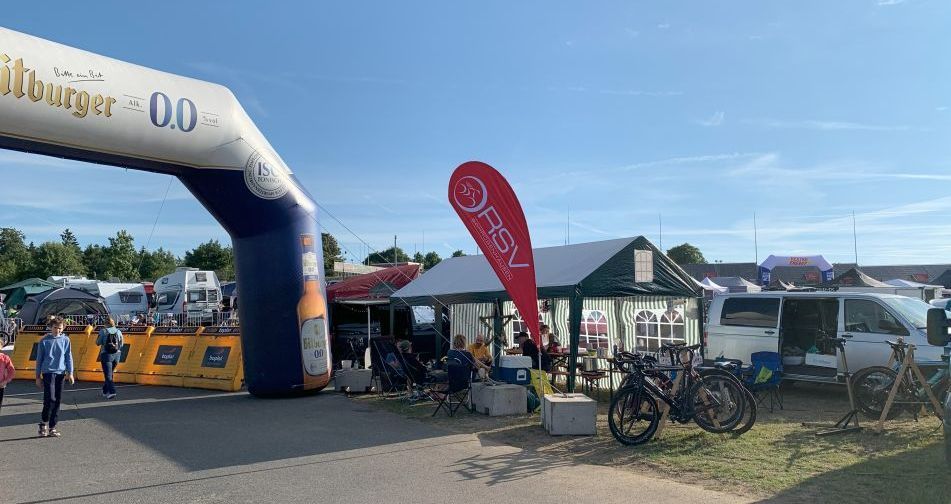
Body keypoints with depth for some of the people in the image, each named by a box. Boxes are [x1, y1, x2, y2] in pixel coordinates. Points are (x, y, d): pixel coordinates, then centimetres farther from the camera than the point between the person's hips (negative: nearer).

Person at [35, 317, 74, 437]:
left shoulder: (65, 340, 7)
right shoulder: (44, 341, 2)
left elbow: (69, 357, 8)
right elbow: (39, 359, 6)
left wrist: (70, 373, -1)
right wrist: (38, 377, 6)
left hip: (61, 373, 3)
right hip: (48, 372, -3)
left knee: (58, 401, 4)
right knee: (50, 398, -15)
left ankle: (52, 428, 12)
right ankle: (43, 424, 1)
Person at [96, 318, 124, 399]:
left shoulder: (103, 331, -6)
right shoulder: (118, 331, 4)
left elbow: (98, 343, 1)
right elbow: (121, 345, 7)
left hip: (106, 355, -4)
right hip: (117, 354, 4)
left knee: (108, 376, -4)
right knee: (109, 374, 21)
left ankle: (112, 392, -19)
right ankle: (105, 392, 31)